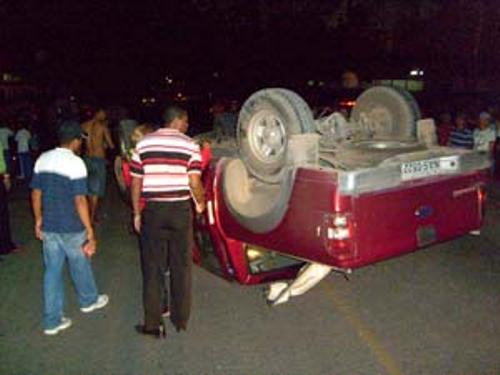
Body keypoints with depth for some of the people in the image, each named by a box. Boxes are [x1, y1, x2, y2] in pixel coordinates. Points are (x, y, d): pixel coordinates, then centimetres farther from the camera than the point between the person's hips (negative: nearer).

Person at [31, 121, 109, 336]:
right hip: (71, 227, -5)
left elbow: (36, 193, 8)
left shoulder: (43, 159, 3)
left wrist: (38, 219, 20)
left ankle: (52, 320, 16)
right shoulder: (75, 163, -17)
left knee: (52, 270, 11)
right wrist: (90, 231, -17)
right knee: (80, 265, 17)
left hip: (48, 226, 5)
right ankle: (88, 300, 40)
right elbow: (80, 200, -21)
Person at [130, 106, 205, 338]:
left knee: (153, 268, 8)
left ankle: (153, 324, 13)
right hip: (180, 210, -1)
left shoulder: (143, 144, 3)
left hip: (152, 211, 1)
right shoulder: (190, 146, -4)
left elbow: (136, 182, 3)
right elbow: (195, 183, -10)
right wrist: (200, 203, 10)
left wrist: (137, 214, 11)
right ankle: (181, 320, 23)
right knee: (181, 267, 12)